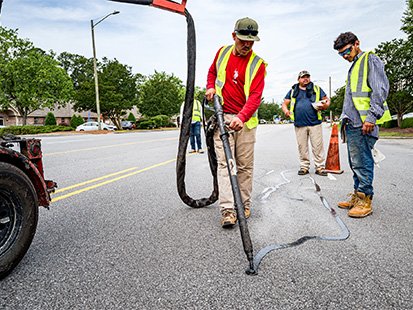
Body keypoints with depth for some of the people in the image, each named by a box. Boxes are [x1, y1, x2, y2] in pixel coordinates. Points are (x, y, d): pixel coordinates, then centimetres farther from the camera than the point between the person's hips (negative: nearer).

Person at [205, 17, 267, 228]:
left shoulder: (258, 64, -2)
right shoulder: (222, 52, 8)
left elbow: (255, 96, -13)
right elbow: (212, 72, 27)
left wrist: (242, 117, -30)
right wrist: (210, 87, 5)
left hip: (245, 120, -1)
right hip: (222, 115, 1)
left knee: (245, 165, 3)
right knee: (224, 162, -8)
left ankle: (244, 205, 19)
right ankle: (228, 209, -9)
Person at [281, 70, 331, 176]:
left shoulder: (317, 89, 15)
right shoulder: (293, 91, 15)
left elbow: (327, 100, 17)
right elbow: (285, 103, 14)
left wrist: (324, 106, -7)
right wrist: (286, 110, -9)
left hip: (315, 123, 0)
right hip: (299, 124, 1)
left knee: (318, 146, -2)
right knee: (302, 147, 5)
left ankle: (320, 167, 7)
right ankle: (304, 167, 15)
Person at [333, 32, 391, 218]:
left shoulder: (370, 60, -1)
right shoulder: (353, 67, 26)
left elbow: (380, 89, -13)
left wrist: (372, 117, -21)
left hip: (363, 122, -9)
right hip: (352, 123, 9)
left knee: (362, 162, -7)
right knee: (355, 162, 11)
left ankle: (365, 201, 1)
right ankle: (357, 197, 20)